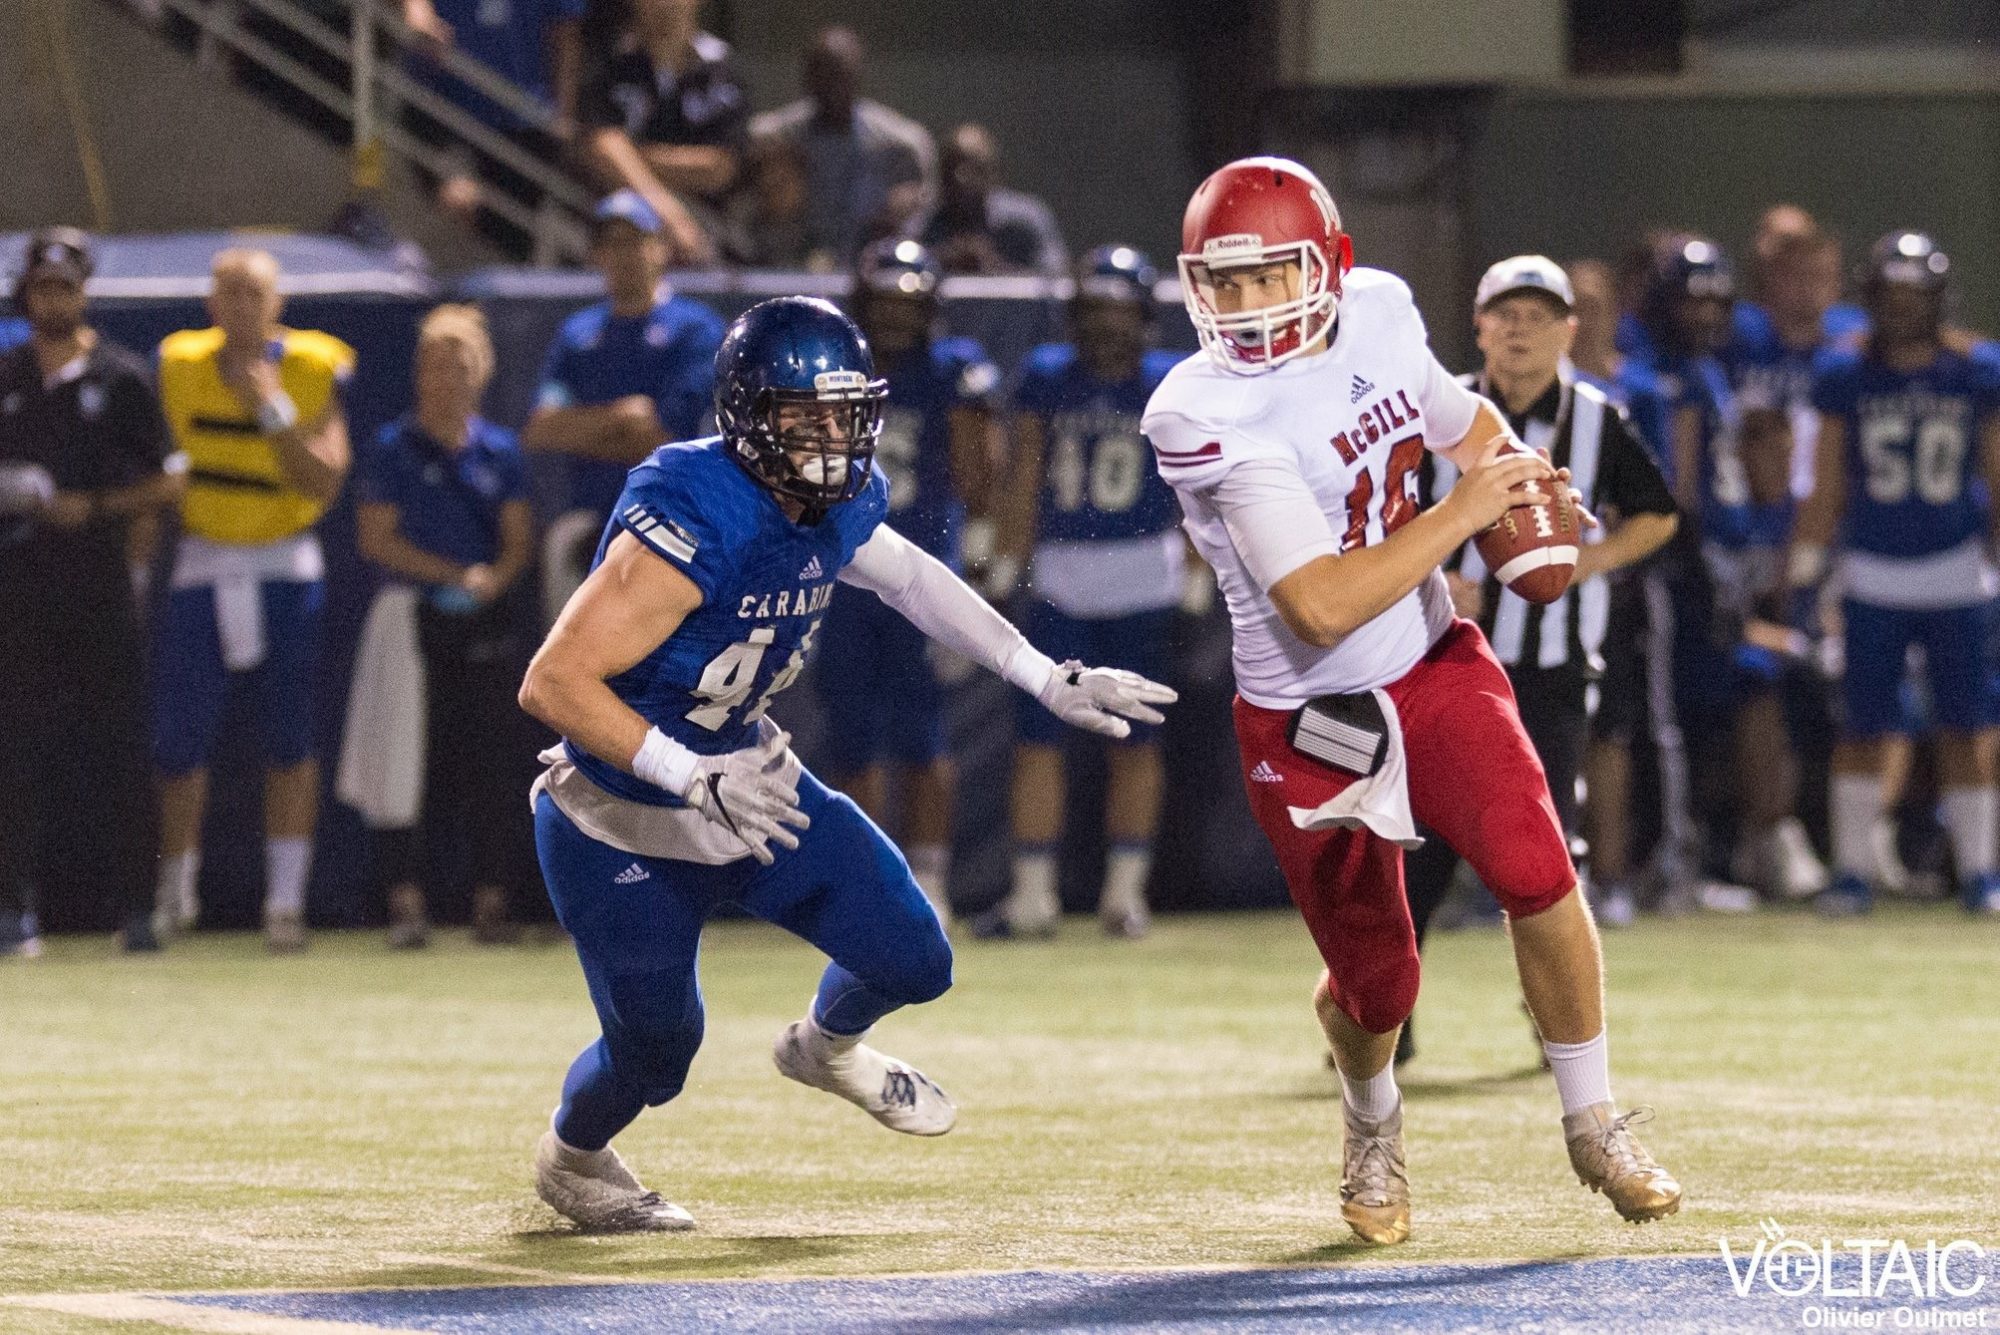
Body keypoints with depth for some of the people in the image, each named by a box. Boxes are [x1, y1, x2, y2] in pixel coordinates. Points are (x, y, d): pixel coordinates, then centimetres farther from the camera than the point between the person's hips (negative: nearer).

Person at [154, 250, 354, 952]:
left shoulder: (314, 371, -5)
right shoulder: (180, 366, 1)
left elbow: (326, 480, -14)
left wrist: (272, 408, -21)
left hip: (284, 569, -1)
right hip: (201, 570, 1)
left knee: (288, 738, -3)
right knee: (179, 741, 0)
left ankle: (286, 900, 2)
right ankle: (174, 893, 17)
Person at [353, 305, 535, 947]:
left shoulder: (499, 451, 10)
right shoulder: (393, 449, 1)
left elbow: (519, 540, 9)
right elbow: (377, 538, -3)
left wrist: (494, 578, -12)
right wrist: (452, 575, -12)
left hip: (488, 623, 2)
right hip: (418, 623, -2)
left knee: (488, 766, 1)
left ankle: (490, 901, 5)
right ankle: (406, 900, -4)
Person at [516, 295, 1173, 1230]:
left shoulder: (838, 503, -8)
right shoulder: (694, 522, -33)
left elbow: (911, 578, 14)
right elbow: (552, 684, -35)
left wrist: (1047, 679, 10)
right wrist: (693, 778, -39)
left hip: (747, 780, 7)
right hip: (624, 827, -7)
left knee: (911, 961, 5)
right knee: (656, 1046, 4)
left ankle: (827, 1048, 42)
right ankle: (571, 1162, 39)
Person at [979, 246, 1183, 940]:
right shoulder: (1046, 377, 4)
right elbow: (1025, 485, 6)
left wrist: (1197, 580, -2)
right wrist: (1006, 569, 4)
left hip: (1142, 576, -2)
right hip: (1060, 576, 2)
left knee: (1134, 738, 4)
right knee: (1038, 734, -3)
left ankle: (1125, 889, 13)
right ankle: (1032, 893, 2)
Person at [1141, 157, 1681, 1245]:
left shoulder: (1379, 314, -5)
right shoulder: (1208, 417, -24)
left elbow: (1462, 421, 18)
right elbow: (1321, 607, -30)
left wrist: (1515, 470, -4)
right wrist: (1461, 514, -25)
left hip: (1433, 667, 3)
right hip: (1310, 726, -3)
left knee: (1532, 870, -20)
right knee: (1376, 984, 7)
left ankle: (1593, 1124, 0)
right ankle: (1373, 1129, 44)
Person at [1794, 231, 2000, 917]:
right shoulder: (1847, 377, -1)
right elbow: (1828, 488, 4)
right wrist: (1802, 570, 0)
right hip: (1874, 575, 0)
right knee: (1862, 727, 2)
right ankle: (1852, 868, 10)